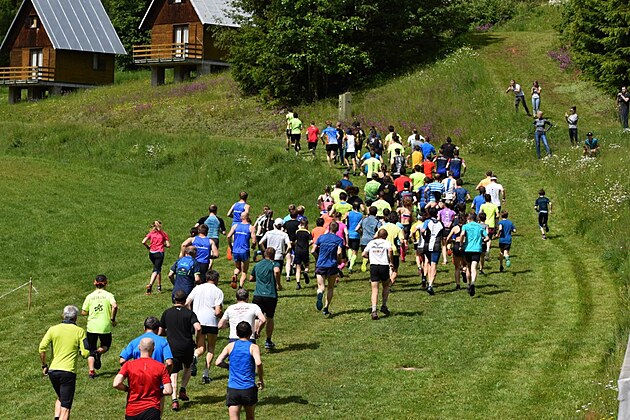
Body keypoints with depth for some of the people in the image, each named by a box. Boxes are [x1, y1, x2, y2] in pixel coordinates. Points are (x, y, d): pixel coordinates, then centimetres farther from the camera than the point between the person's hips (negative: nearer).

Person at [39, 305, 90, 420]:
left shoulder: (53, 329, 4)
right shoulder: (80, 331, -2)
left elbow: (42, 348, -4)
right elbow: (85, 353, -7)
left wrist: (44, 366, 7)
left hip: (52, 371, 4)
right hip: (68, 372, -4)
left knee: (60, 398, 27)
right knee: (65, 407, 0)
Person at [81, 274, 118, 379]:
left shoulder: (90, 296, 3)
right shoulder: (108, 295, -2)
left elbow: (83, 312, 3)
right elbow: (115, 306, -20)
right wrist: (113, 319, -7)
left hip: (92, 327, 1)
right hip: (105, 326, -1)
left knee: (91, 350, 11)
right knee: (106, 345, 20)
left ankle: (91, 371, -3)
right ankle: (99, 352, -13)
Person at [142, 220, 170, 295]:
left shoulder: (151, 233, 5)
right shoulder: (164, 234, 1)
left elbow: (143, 242, -7)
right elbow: (168, 245, -2)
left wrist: (148, 246, 11)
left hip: (151, 253, 3)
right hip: (159, 253, -3)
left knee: (158, 269, 21)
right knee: (156, 269, -8)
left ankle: (159, 286, 24)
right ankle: (150, 284, -30)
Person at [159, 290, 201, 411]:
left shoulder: (166, 313, 3)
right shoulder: (189, 313, -3)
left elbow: (160, 332, 7)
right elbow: (198, 328, -18)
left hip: (172, 347, 0)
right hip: (187, 346, 0)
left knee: (173, 373, 2)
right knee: (188, 367, 28)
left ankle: (174, 399, -12)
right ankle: (182, 390, 20)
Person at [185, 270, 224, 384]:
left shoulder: (197, 288, 9)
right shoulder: (217, 291, -4)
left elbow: (187, 303, 4)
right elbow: (218, 312, -11)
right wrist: (221, 313, 11)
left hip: (198, 322, 3)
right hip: (211, 322, -3)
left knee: (201, 348, 13)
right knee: (211, 348, 13)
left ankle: (195, 357, -23)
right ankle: (206, 374, 5)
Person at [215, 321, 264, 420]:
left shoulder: (231, 346, 6)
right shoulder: (253, 347, -2)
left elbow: (218, 362, -3)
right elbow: (258, 363, -20)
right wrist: (261, 380, -5)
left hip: (233, 389, 1)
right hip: (249, 389, -1)